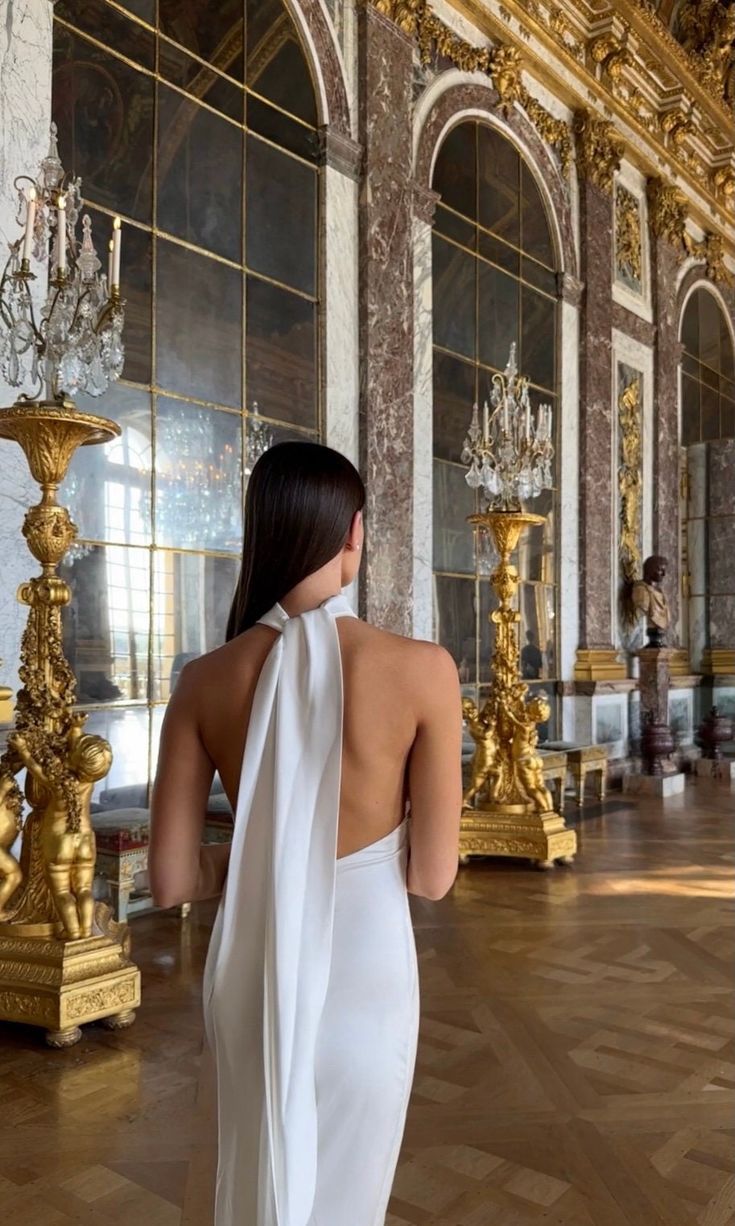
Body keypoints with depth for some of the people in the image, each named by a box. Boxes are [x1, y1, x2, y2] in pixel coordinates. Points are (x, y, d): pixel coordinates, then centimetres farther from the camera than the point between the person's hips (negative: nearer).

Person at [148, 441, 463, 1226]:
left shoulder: (206, 681, -11)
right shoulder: (422, 669, -18)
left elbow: (171, 882, -8)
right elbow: (432, 876, -12)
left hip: (250, 965, 2)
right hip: (362, 966, -2)